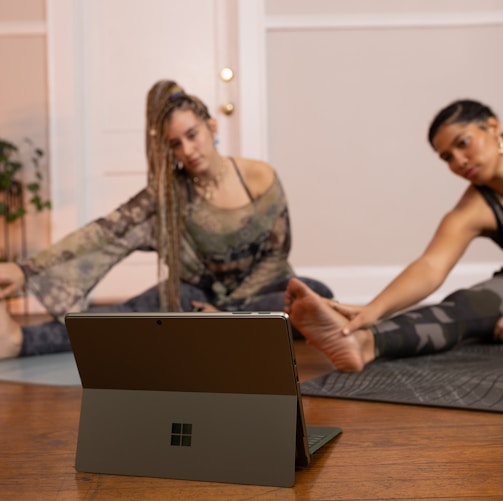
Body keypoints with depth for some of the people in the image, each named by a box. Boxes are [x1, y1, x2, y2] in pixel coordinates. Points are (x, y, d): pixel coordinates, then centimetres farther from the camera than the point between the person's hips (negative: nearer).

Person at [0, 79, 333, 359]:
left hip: (257, 290, 1)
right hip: (199, 293, 0)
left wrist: (227, 309, -14)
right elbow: (106, 232, -22)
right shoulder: (169, 191, -12)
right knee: (138, 312, -31)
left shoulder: (261, 178, -13)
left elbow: (277, 254, -6)